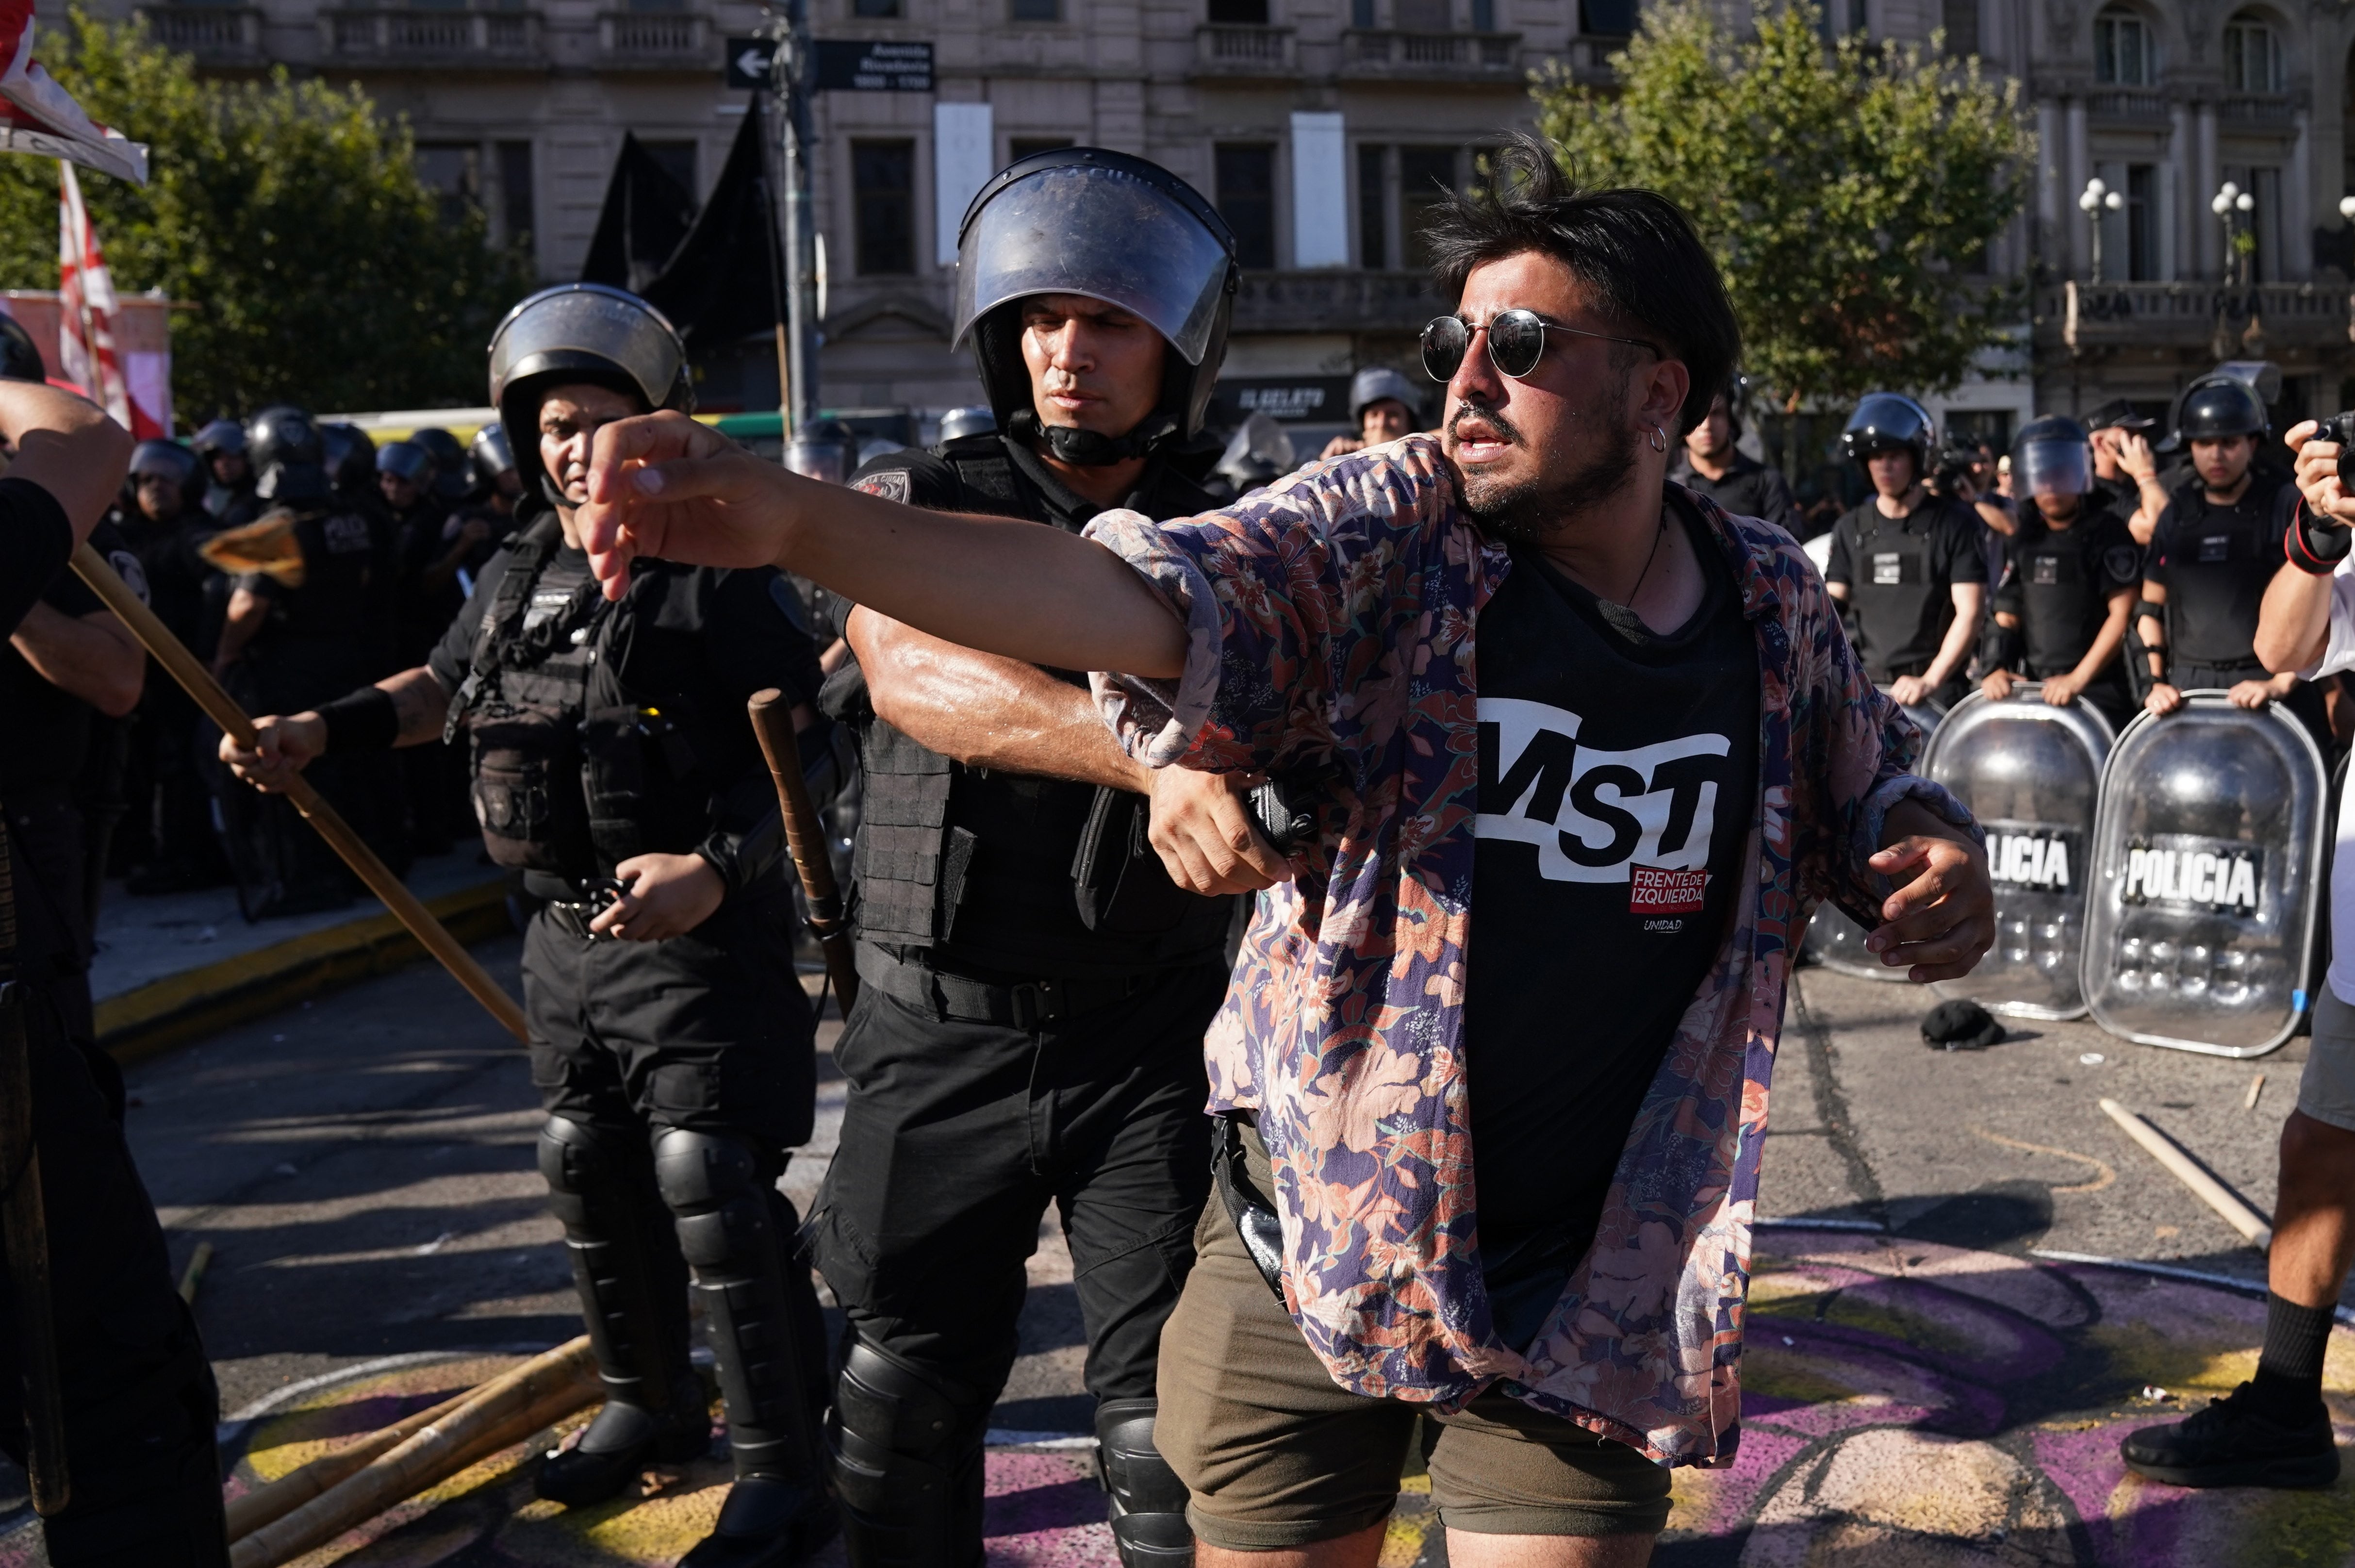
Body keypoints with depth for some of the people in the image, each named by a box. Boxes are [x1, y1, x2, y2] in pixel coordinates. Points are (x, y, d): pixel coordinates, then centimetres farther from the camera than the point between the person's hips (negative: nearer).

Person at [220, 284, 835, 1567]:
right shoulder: (516, 578, 9)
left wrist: (719, 869, -30)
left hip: (700, 937, -8)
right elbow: (446, 686, 27)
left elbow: (809, 752, -17)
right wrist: (320, 731, 13)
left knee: (714, 1194, -8)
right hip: (567, 934, 8)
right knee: (592, 1177, 17)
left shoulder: (712, 579, -13)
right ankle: (649, 1407, 38)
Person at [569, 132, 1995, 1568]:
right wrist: (791, 519, -42)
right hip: (1310, 1244, -1)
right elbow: (1134, 597, -28)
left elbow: (1880, 800, 17)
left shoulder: (1775, 605, -1)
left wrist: (1947, 859, -8)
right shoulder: (1379, 542, -12)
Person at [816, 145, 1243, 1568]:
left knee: (1178, 1440, 2)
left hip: (1154, 1039, 0)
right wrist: (1148, 745, -42)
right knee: (906, 1407, 15)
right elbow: (911, 674, -24)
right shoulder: (916, 504, -3)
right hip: (939, 1037, 1)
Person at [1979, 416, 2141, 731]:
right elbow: (2008, 614, 15)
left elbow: (2121, 614, -10)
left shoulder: (2107, 533, -3)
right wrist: (1996, 668, -3)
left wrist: (2078, 680, -18)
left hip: (2097, 693, -5)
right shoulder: (2026, 539, 12)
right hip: (2032, 690, 5)